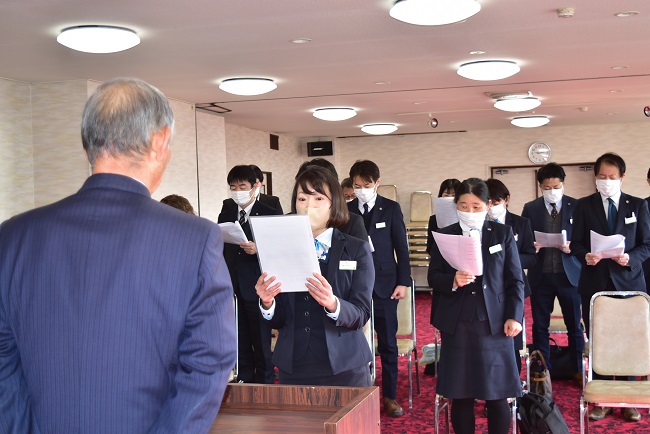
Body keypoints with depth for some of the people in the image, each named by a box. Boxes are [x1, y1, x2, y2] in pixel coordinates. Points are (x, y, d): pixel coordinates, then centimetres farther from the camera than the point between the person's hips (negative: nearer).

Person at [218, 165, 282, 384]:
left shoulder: (271, 215, -2)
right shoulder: (225, 216, 13)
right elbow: (222, 253, 14)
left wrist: (258, 250, -21)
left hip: (257, 291, -4)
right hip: (233, 290, 4)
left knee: (262, 346, 2)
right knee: (241, 346, 9)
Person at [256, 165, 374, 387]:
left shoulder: (357, 250, 0)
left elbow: (361, 314, -9)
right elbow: (278, 320, 3)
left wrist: (333, 304, -28)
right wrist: (267, 303, -19)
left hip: (344, 368, -2)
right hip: (293, 368, 2)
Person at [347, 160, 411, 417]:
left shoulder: (391, 209, 1)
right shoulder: (346, 211, 3)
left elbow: (401, 248, 1)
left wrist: (403, 282, -4)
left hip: (385, 284, -1)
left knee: (388, 343, 5)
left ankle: (389, 396, 16)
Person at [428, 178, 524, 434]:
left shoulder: (503, 234, 6)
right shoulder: (444, 236, 6)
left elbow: (516, 280, 5)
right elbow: (433, 278, 4)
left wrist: (514, 316, -5)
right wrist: (453, 281, -16)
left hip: (495, 323, 0)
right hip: (457, 324, 1)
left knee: (497, 396, 2)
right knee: (460, 396, 5)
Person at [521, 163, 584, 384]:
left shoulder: (577, 206, 1)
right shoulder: (530, 208, 4)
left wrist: (572, 247, -17)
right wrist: (531, 246, -15)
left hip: (569, 273, -1)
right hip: (540, 274, 1)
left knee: (574, 324, 5)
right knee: (540, 324, 8)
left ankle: (578, 370, 18)